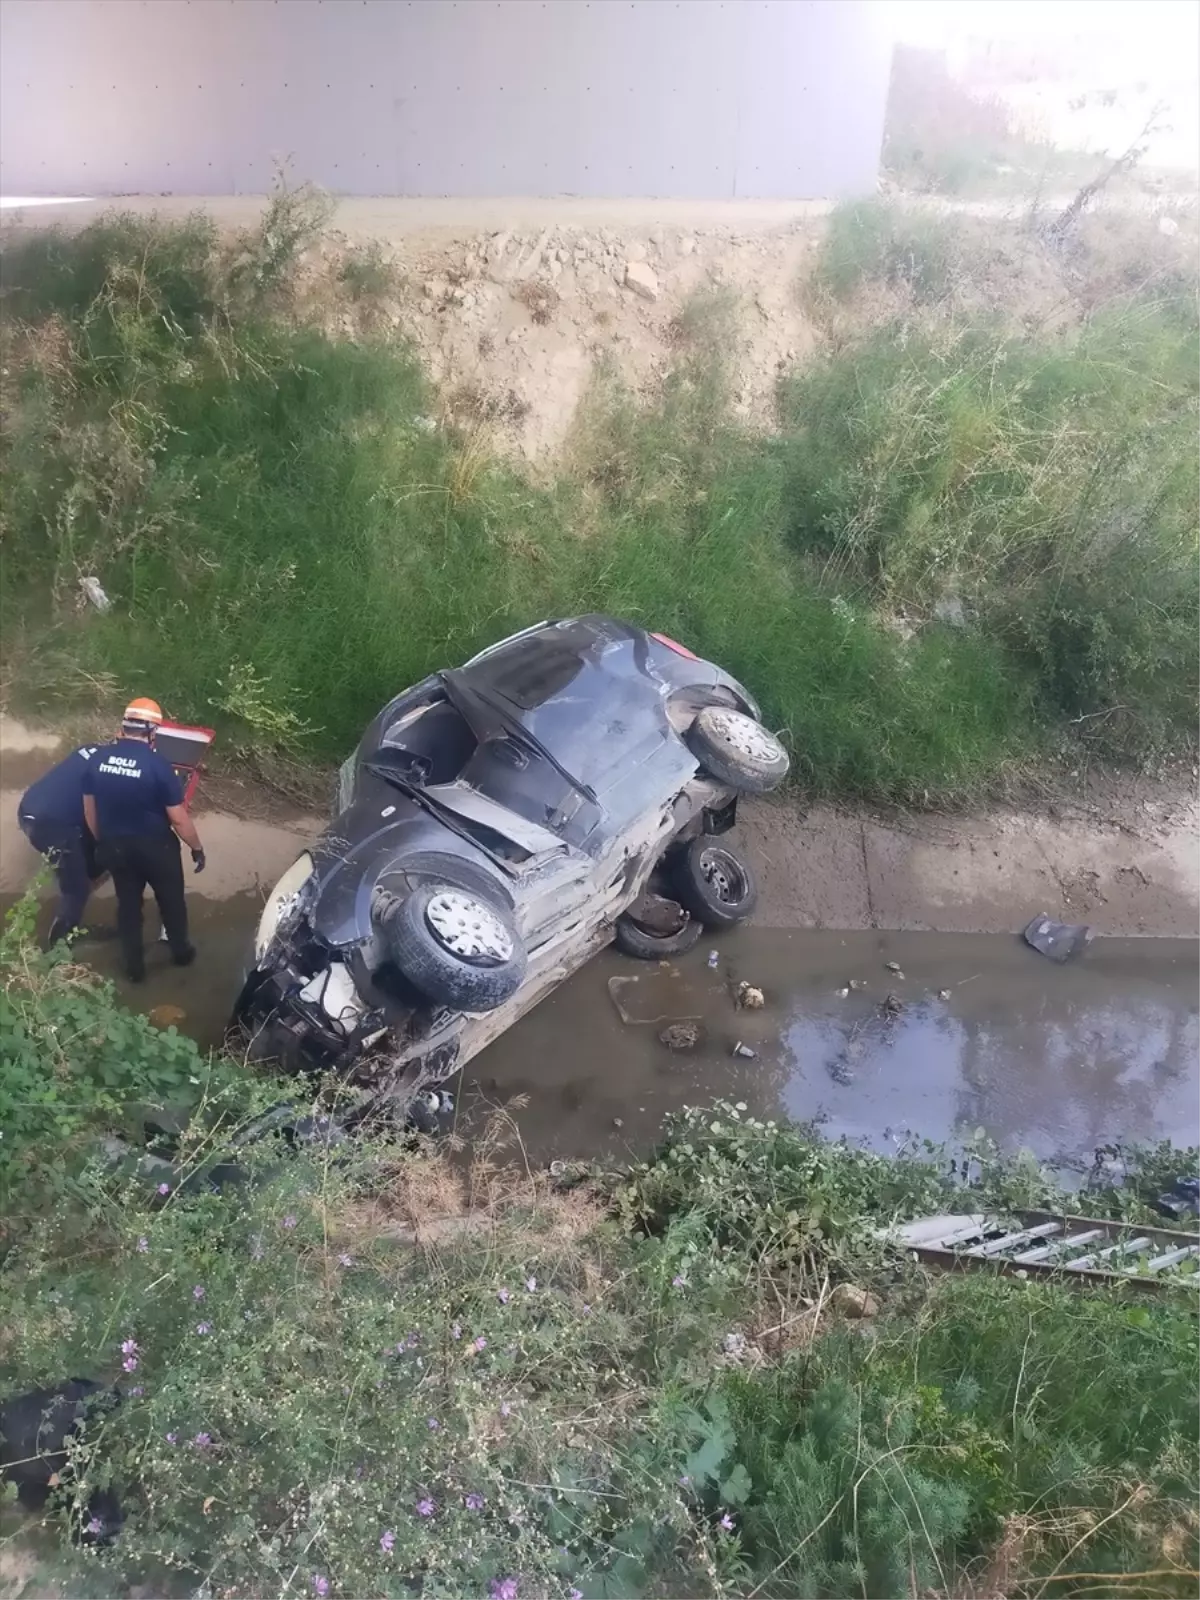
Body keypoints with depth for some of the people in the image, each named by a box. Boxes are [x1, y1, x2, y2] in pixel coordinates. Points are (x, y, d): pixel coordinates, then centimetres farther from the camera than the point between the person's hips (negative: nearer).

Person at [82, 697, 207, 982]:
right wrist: (197, 848, -3)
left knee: (128, 904, 20)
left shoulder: (98, 758, -8)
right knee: (171, 899, 20)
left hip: (114, 846, 4)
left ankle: (133, 966, 31)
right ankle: (181, 951, 40)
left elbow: (89, 811, 4)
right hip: (155, 847, -4)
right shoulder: (158, 765, -22)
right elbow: (179, 819, -18)